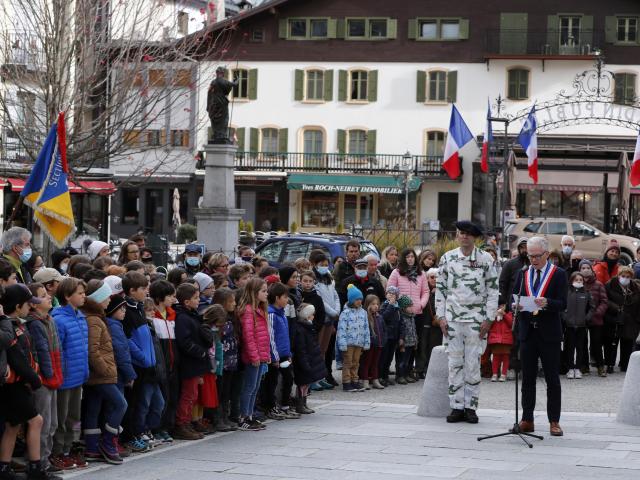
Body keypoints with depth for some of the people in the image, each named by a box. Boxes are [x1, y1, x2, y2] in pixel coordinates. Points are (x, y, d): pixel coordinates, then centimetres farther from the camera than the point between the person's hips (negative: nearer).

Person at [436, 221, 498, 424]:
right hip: (452, 318, 1)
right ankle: (457, 407, 8)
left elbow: (493, 290, 2)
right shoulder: (447, 258, 6)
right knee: (455, 364, 3)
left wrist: (489, 319, -4)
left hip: (476, 319, -1)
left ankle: (470, 407, 7)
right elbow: (440, 288, 8)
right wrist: (441, 317, 1)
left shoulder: (486, 259, 2)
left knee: (473, 364, 0)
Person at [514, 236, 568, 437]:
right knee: (528, 378, 6)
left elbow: (562, 304, -9)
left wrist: (546, 303, -27)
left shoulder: (558, 274, -1)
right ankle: (527, 419, 11)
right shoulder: (523, 274, 12)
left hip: (549, 333, -4)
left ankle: (554, 421, 6)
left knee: (552, 379, 1)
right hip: (528, 331, 4)